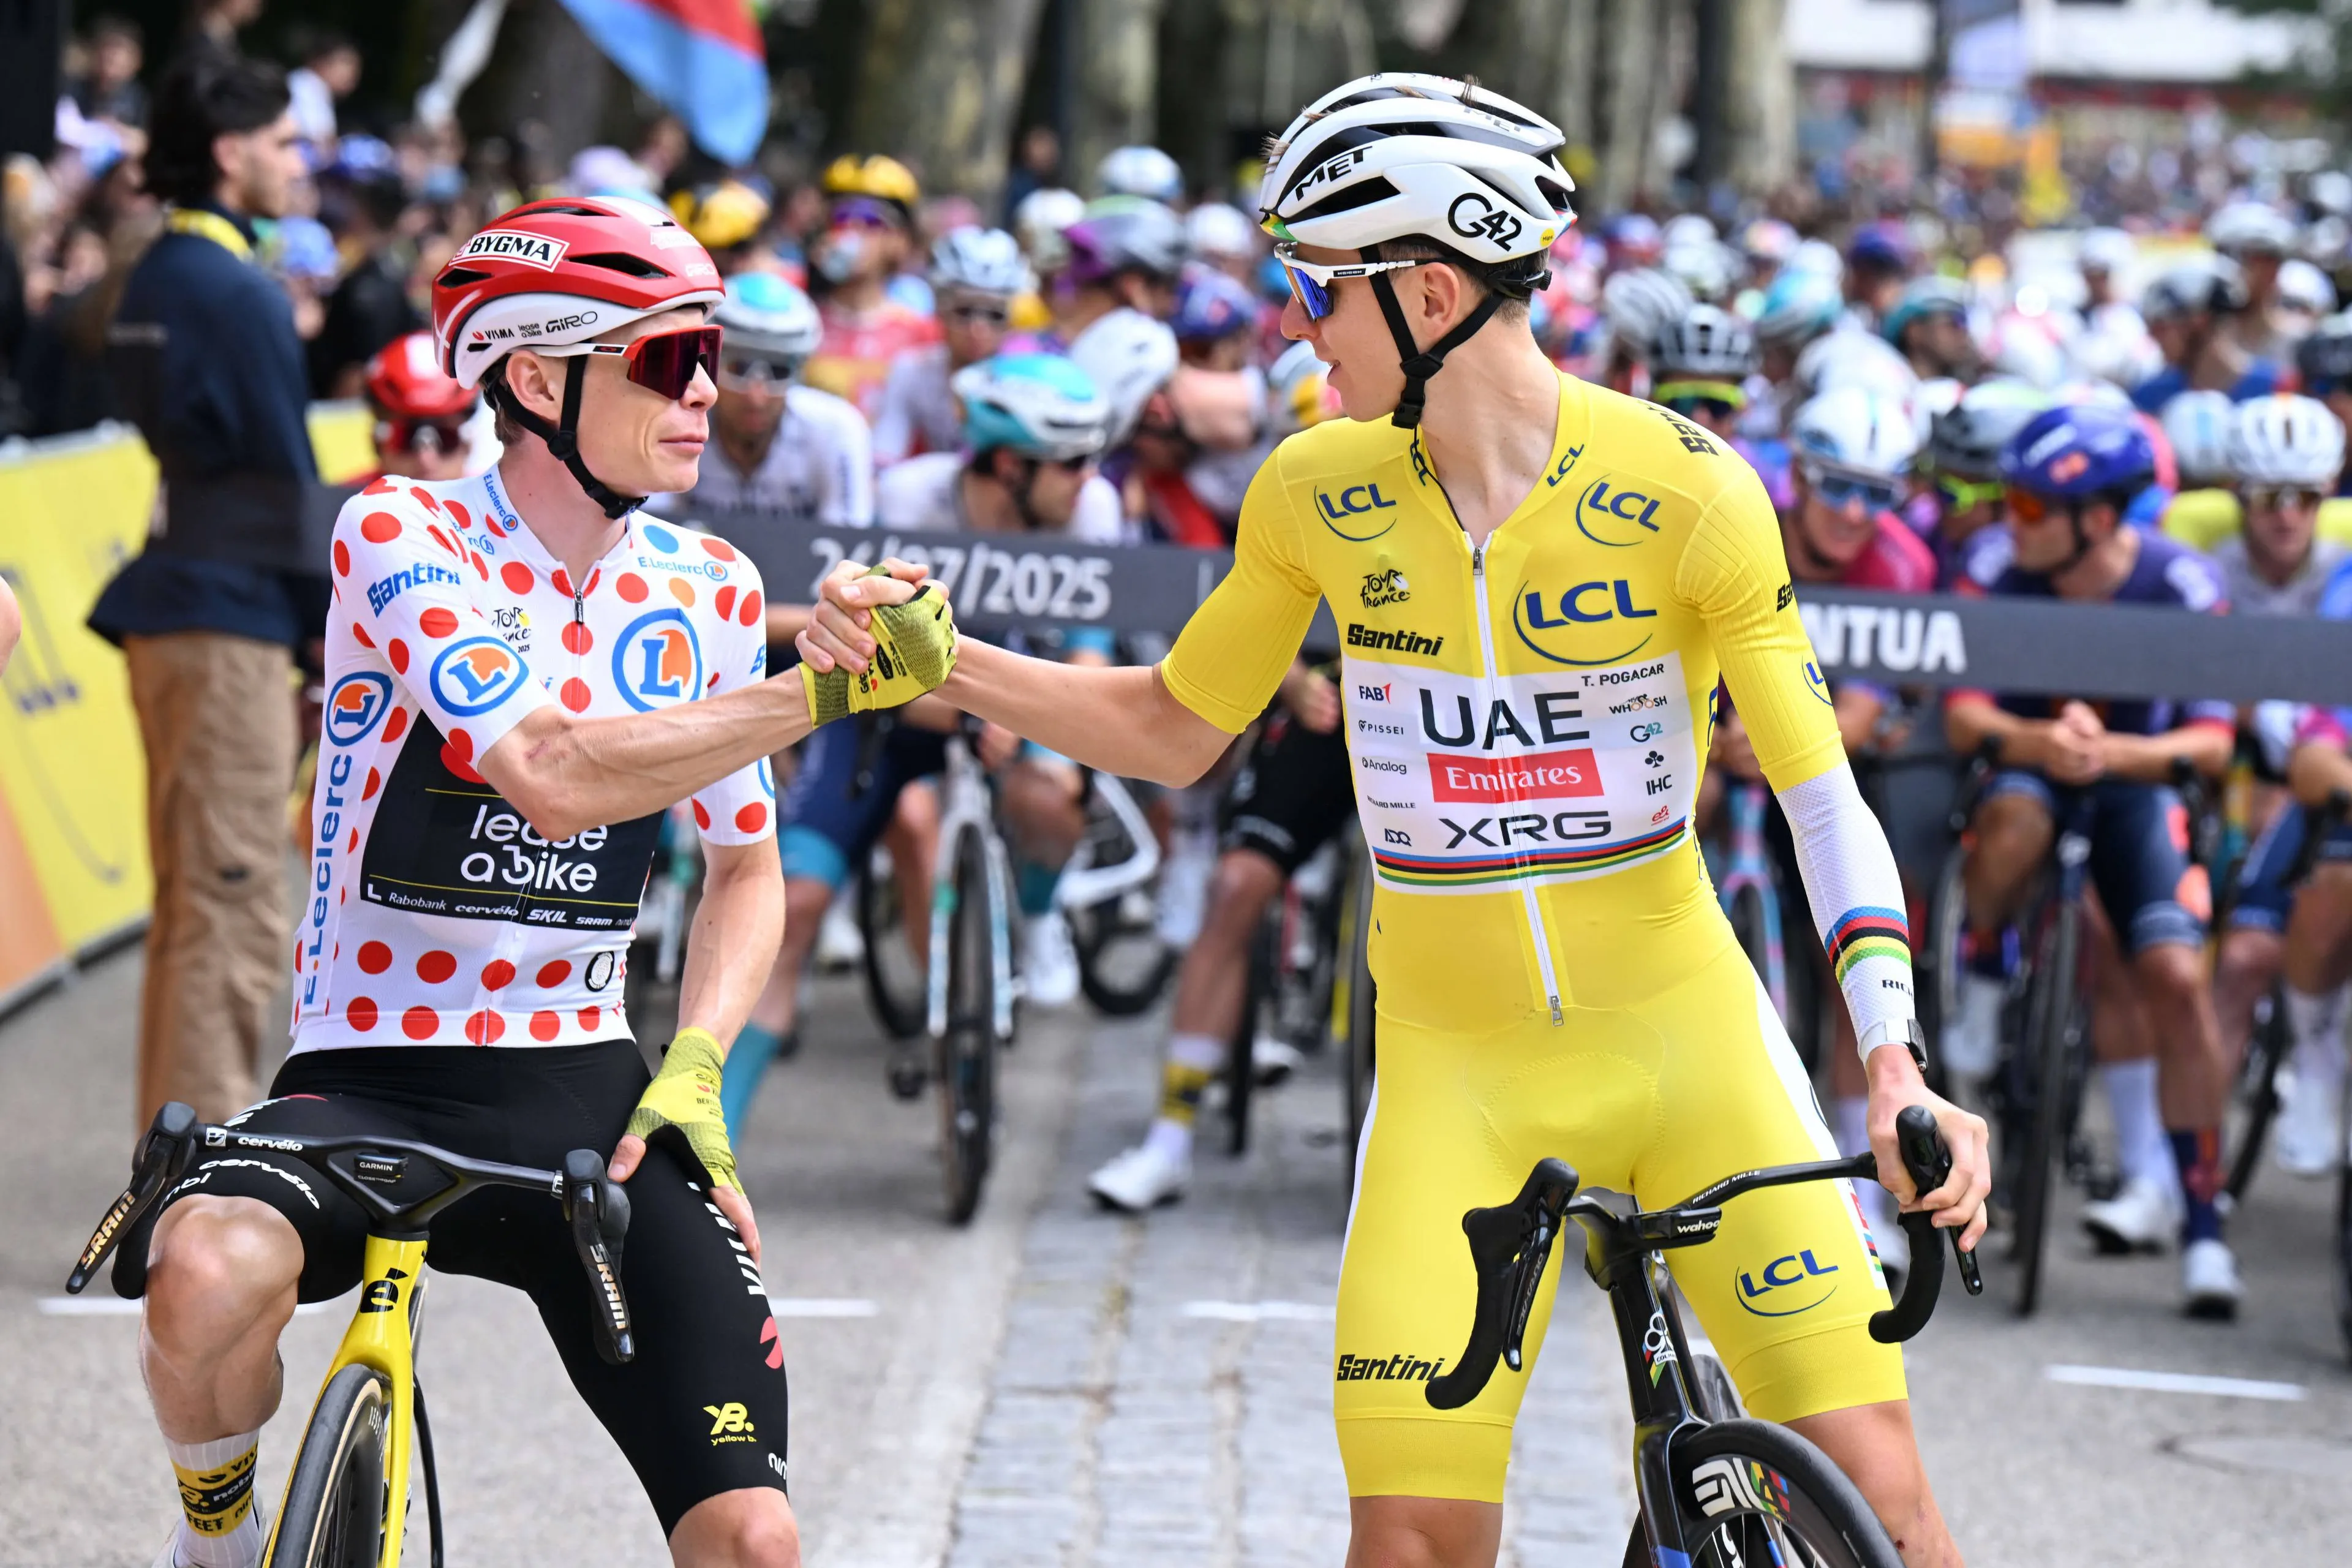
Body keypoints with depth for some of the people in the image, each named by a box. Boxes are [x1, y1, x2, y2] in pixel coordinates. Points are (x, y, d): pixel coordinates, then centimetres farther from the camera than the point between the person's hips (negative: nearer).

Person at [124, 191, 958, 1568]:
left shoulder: (708, 591, 5)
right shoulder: (402, 536, -11)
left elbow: (745, 864, 18)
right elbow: (553, 779, -26)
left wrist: (695, 1064, 0)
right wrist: (831, 689, -25)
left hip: (585, 1092, 4)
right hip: (368, 1081, -4)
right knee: (212, 1280, -37)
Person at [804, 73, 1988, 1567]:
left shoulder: (1685, 492, -12)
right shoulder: (1319, 493, -2)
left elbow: (1825, 798, -10)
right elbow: (1174, 731, 12)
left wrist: (1896, 1053, -23)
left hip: (1683, 1034, -2)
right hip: (1458, 1068, 2)